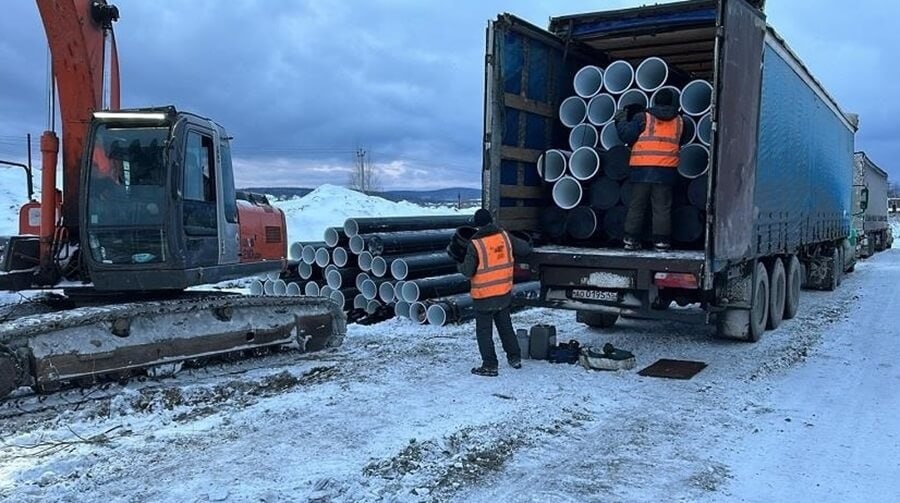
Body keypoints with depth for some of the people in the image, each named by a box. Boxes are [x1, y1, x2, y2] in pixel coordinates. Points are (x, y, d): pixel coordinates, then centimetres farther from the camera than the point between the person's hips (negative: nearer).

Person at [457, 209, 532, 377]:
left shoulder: (475, 244, -18)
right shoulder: (505, 236, -5)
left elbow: (468, 271, -16)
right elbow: (525, 249, 2)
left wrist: (460, 265, 6)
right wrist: (511, 256, 20)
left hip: (484, 296, -5)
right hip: (505, 293, 5)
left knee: (484, 331, 6)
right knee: (505, 326, 21)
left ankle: (490, 366, 8)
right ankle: (515, 358, 30)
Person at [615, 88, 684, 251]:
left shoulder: (643, 117, 0)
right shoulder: (678, 121, 11)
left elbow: (626, 135, -5)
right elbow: (679, 144, 20)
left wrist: (621, 120, 10)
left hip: (641, 168, -1)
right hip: (666, 170, 1)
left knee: (636, 206, 5)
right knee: (662, 207, 4)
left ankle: (631, 239, 6)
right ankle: (661, 240, 2)